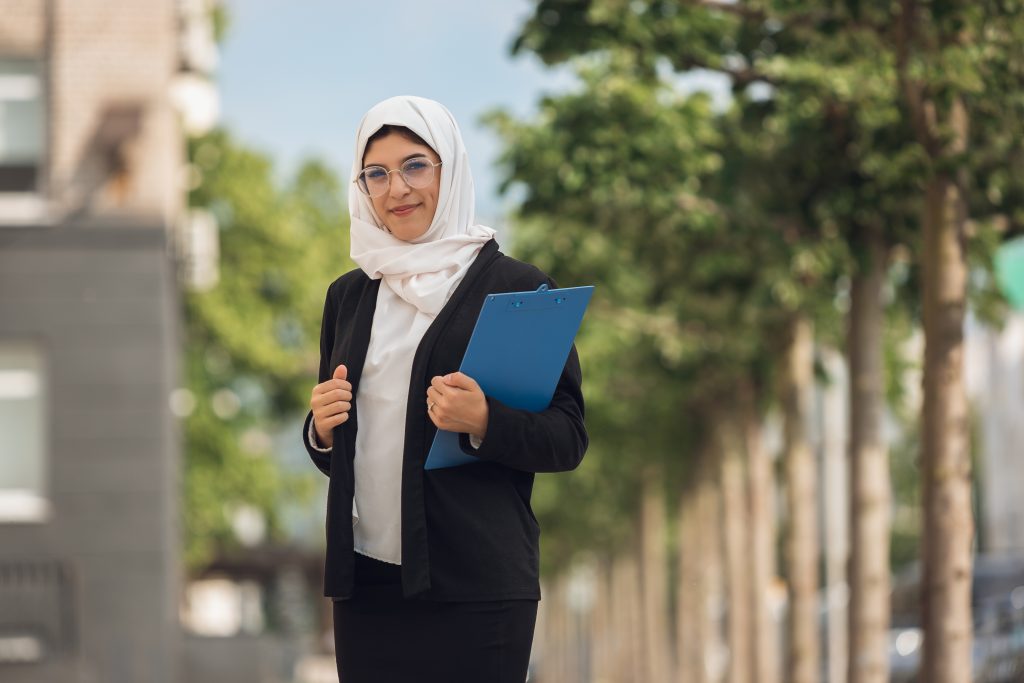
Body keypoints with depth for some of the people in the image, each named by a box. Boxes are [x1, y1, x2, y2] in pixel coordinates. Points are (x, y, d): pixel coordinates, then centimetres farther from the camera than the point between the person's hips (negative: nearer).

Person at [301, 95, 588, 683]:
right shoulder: (349, 295, 13)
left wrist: (485, 423, -22)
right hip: (364, 583, 4)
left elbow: (569, 439, -5)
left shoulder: (518, 287, -2)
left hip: (475, 589, -4)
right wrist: (321, 430, -2)